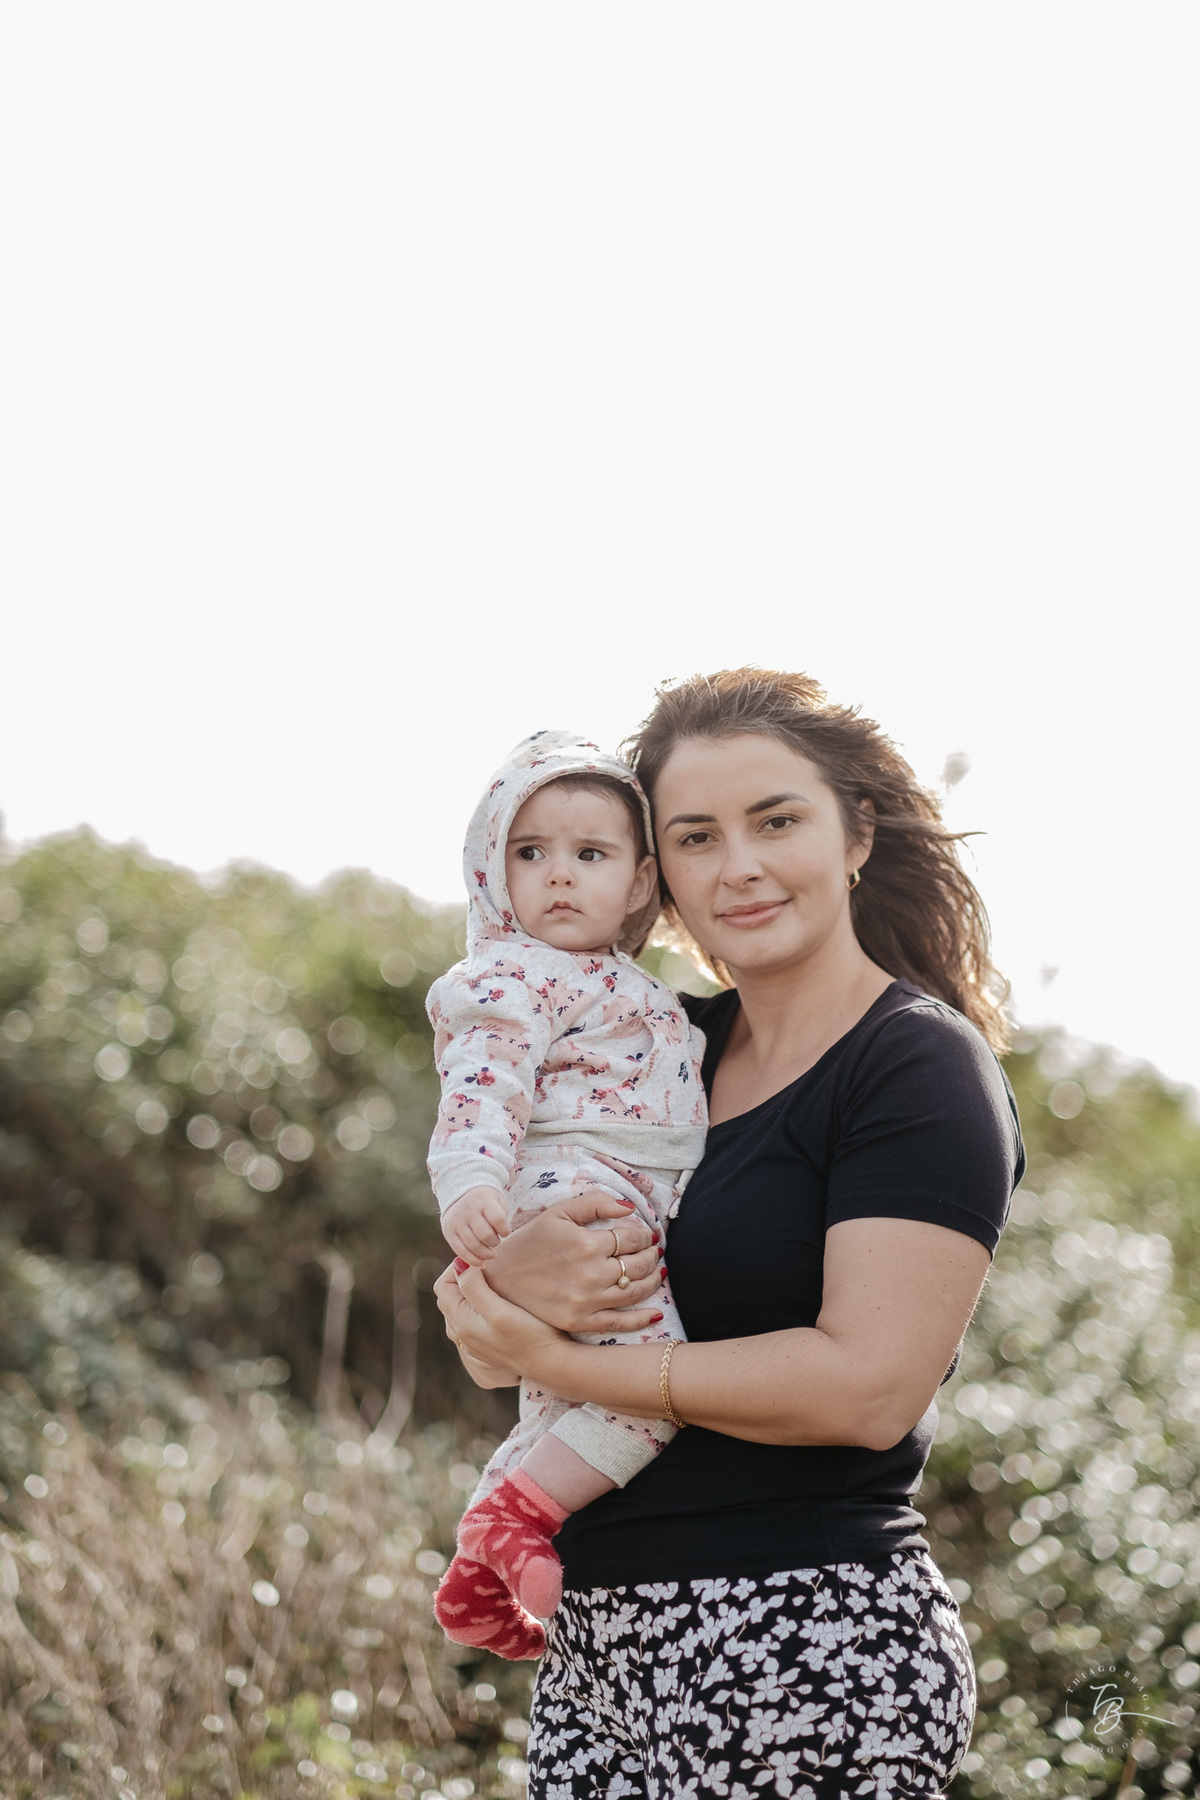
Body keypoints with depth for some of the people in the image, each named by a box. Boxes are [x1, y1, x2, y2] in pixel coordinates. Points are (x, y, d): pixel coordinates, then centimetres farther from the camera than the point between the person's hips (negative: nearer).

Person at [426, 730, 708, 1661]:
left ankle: (481, 1570, 29)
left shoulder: (632, 992, 24)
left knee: (567, 1409, 18)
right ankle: (512, 1516, -16)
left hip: (629, 1223, 10)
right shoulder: (515, 982, -5)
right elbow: (484, 1091, -20)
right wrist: (472, 1185, -35)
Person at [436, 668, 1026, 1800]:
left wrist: (564, 1363, -15)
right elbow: (483, 1329, 10)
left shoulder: (925, 1067, -8)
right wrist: (513, 1275, -14)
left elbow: (869, 1386, -19)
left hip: (808, 1662, -6)